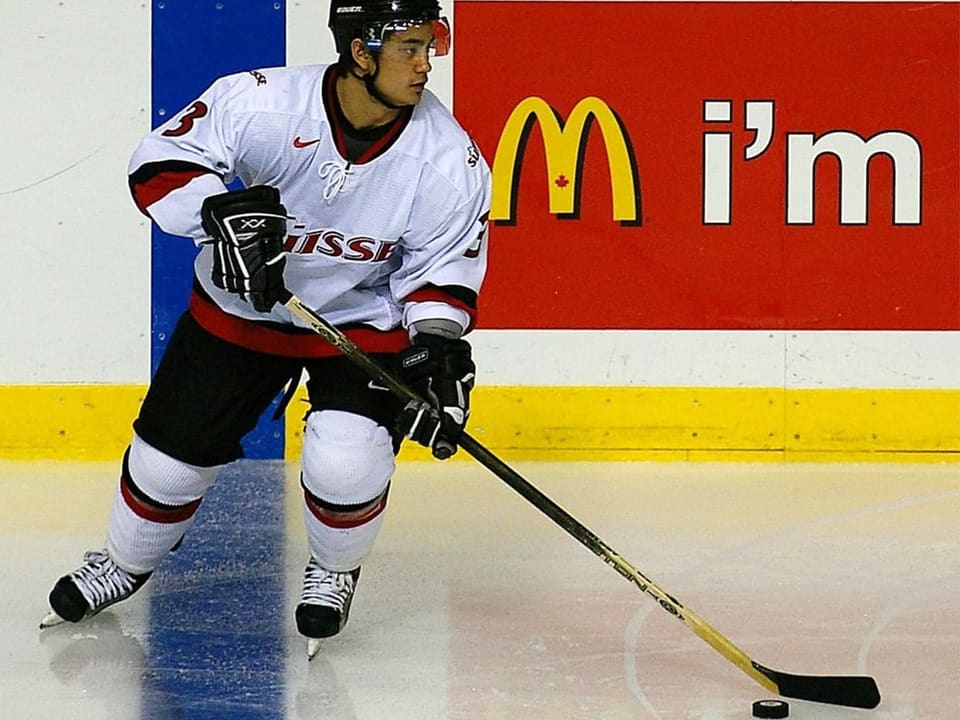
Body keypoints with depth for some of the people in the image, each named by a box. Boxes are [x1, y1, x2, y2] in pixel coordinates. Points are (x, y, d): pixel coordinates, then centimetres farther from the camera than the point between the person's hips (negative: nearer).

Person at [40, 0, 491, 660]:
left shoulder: (448, 158, -20)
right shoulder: (262, 103, -27)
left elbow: (446, 265, -9)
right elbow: (161, 162, -21)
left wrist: (437, 350, -23)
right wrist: (219, 210, -38)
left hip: (365, 320, -1)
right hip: (240, 308, 1)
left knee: (346, 463, -23)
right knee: (171, 450, 6)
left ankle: (335, 571, 12)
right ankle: (126, 563, 39)